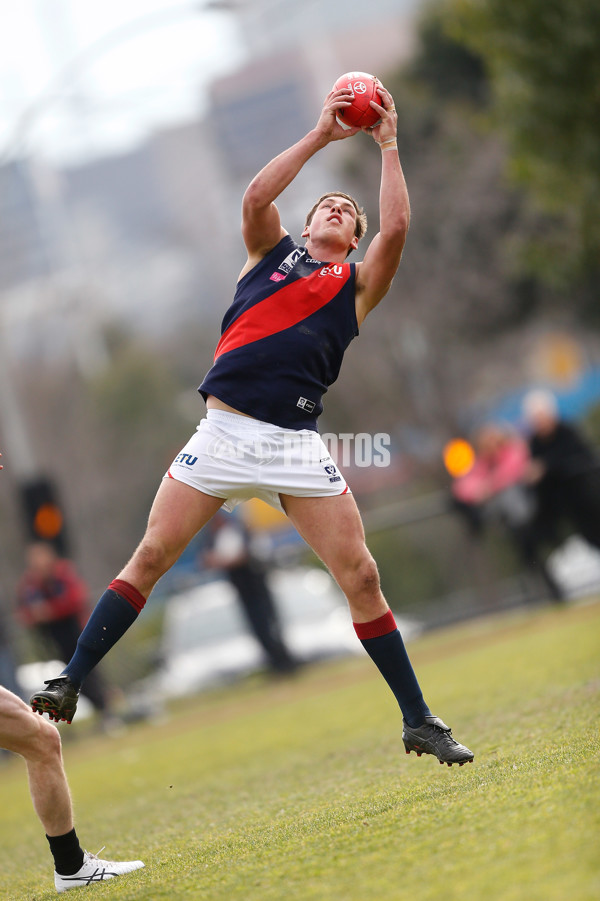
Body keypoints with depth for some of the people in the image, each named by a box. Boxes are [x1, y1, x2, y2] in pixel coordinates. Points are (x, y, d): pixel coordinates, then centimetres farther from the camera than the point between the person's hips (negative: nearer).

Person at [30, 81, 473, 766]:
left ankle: (419, 722, 4)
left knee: (360, 575, -5)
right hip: (224, 430, 0)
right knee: (150, 556, -5)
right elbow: (255, 197, -1)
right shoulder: (273, 252, 18)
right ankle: (69, 683, 2)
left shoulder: (357, 284, 14)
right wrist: (321, 135, 2)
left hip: (297, 445, 0)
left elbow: (395, 229, -3)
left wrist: (388, 146, 5)